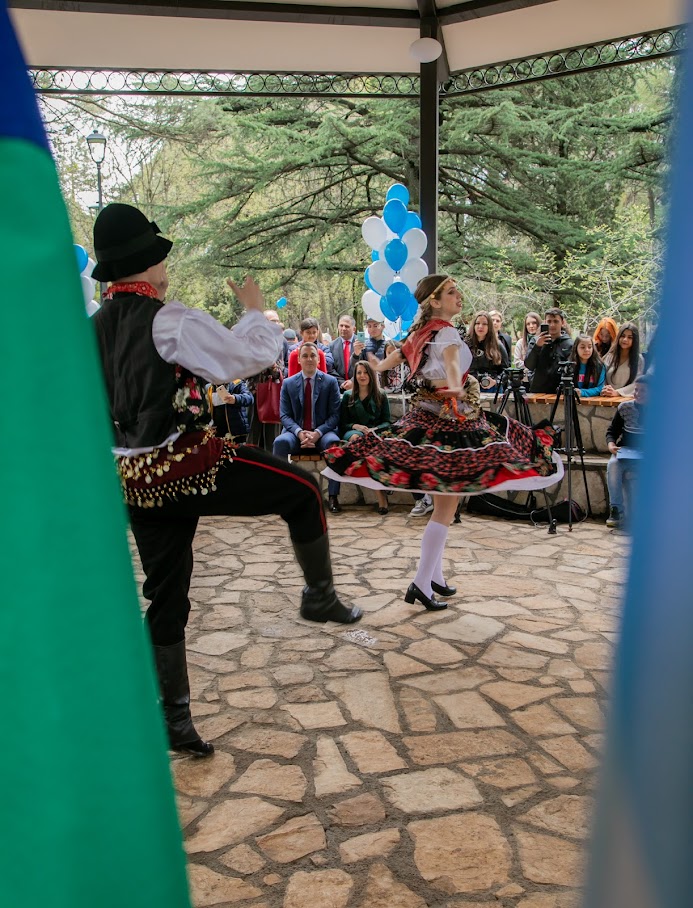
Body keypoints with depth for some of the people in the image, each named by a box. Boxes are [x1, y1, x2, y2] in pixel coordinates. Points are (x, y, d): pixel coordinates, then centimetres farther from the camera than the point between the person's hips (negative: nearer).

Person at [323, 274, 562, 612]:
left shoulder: (422, 331, 10)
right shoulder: (446, 332, -14)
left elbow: (398, 354, 27)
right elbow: (450, 360, -37)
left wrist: (378, 366, 49)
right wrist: (456, 386, -58)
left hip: (425, 416, 9)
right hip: (445, 420, -9)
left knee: (443, 502, 17)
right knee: (446, 505, -6)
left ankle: (434, 573, 25)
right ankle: (421, 583, -7)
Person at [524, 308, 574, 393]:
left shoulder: (569, 344, 2)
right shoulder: (535, 340, 7)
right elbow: (529, 366, -3)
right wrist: (537, 346, -16)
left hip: (559, 393, -1)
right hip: (537, 391, 1)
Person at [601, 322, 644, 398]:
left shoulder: (639, 359, 6)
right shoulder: (610, 356, 13)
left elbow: (636, 384, -4)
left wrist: (617, 392, -17)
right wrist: (605, 390, -14)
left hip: (628, 398, -3)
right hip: (608, 399, 3)